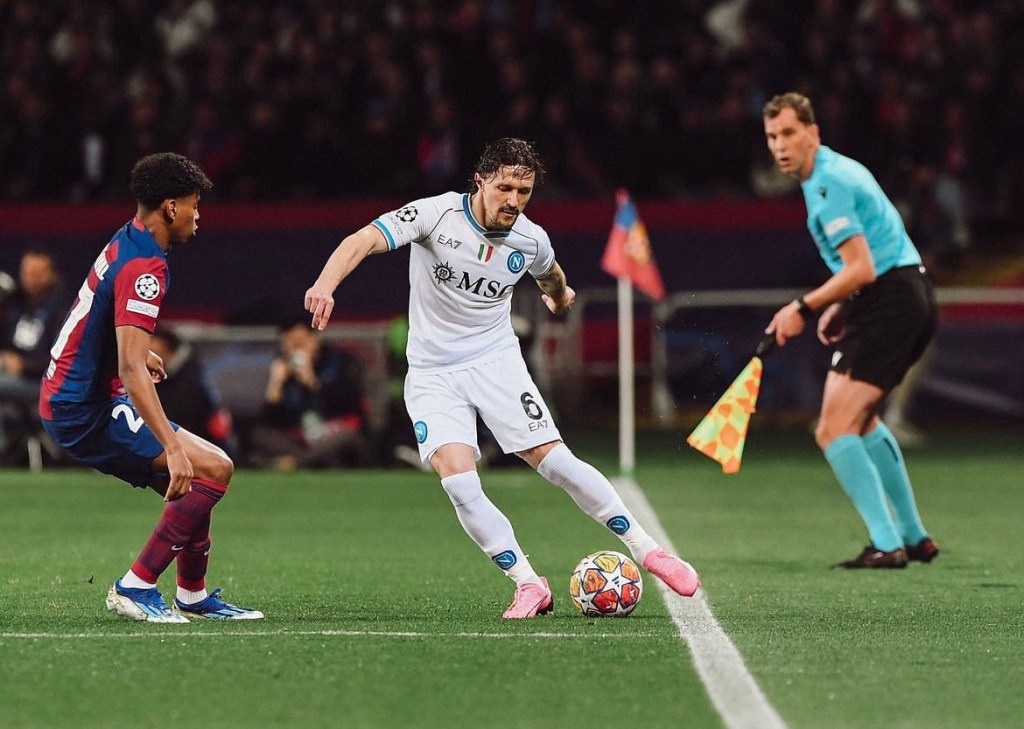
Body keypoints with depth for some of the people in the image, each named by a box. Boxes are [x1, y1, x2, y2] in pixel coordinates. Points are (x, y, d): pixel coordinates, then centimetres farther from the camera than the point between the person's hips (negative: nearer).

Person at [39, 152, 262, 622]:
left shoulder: (124, 244, 10)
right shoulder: (144, 267, -21)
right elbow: (131, 369, -30)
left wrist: (141, 354, 46)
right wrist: (173, 449, -34)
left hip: (66, 401, 10)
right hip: (87, 412, -10)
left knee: (189, 485, 17)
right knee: (213, 469, -15)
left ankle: (193, 597, 24)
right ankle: (135, 587, -12)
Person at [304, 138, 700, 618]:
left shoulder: (531, 240, -5)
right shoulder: (436, 215, -16)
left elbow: (551, 276, 21)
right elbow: (364, 240, -28)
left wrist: (560, 296, 42)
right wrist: (325, 285, -45)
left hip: (496, 361, 1)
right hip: (432, 375, -1)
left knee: (554, 461, -10)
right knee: (458, 481, -19)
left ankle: (645, 549, 4)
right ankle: (528, 585, -7)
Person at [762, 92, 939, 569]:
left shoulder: (828, 184, -16)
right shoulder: (837, 172, 17)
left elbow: (861, 269, -22)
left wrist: (805, 307, -17)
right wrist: (842, 306, 16)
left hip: (889, 305, -11)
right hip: (911, 301, 11)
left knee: (834, 431, -15)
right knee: (861, 419, 28)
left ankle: (887, 545, -19)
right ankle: (914, 537, 33)